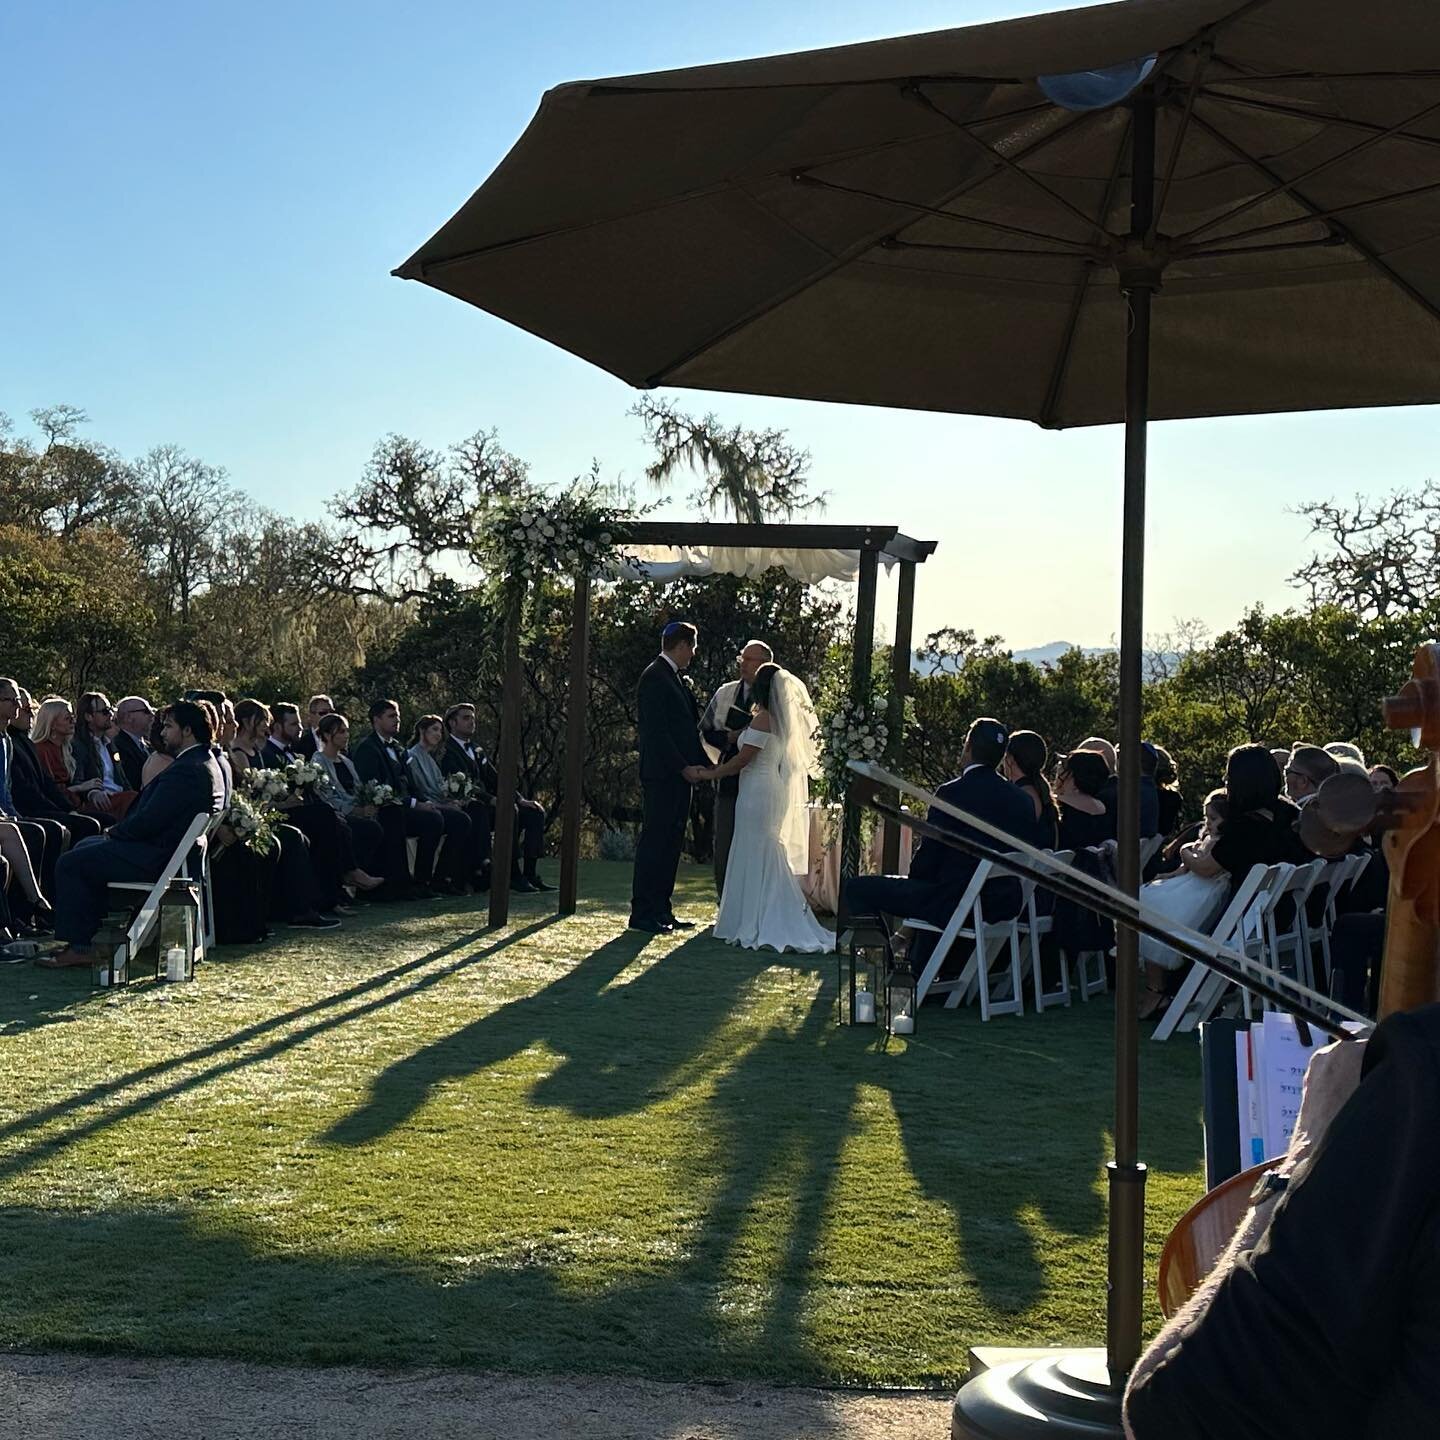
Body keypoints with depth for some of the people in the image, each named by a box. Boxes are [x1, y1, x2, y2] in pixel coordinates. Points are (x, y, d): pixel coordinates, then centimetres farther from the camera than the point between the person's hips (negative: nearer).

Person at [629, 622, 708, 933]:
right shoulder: (654, 677, -11)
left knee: (671, 843, 10)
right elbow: (656, 732, -17)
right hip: (662, 774, -10)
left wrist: (702, 763, 7)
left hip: (681, 772, 10)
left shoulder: (677, 679, 19)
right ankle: (642, 914, -3)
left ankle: (662, 910, 14)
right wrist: (684, 767, -17)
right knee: (654, 840, -7)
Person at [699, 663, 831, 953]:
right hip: (777, 793, 8)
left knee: (755, 858, -3)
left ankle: (754, 926, 0)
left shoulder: (763, 719, -14)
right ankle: (782, 926, 12)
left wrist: (711, 774, -2)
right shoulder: (784, 720, 11)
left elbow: (742, 759, -13)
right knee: (772, 861, 11)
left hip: (758, 794, -8)